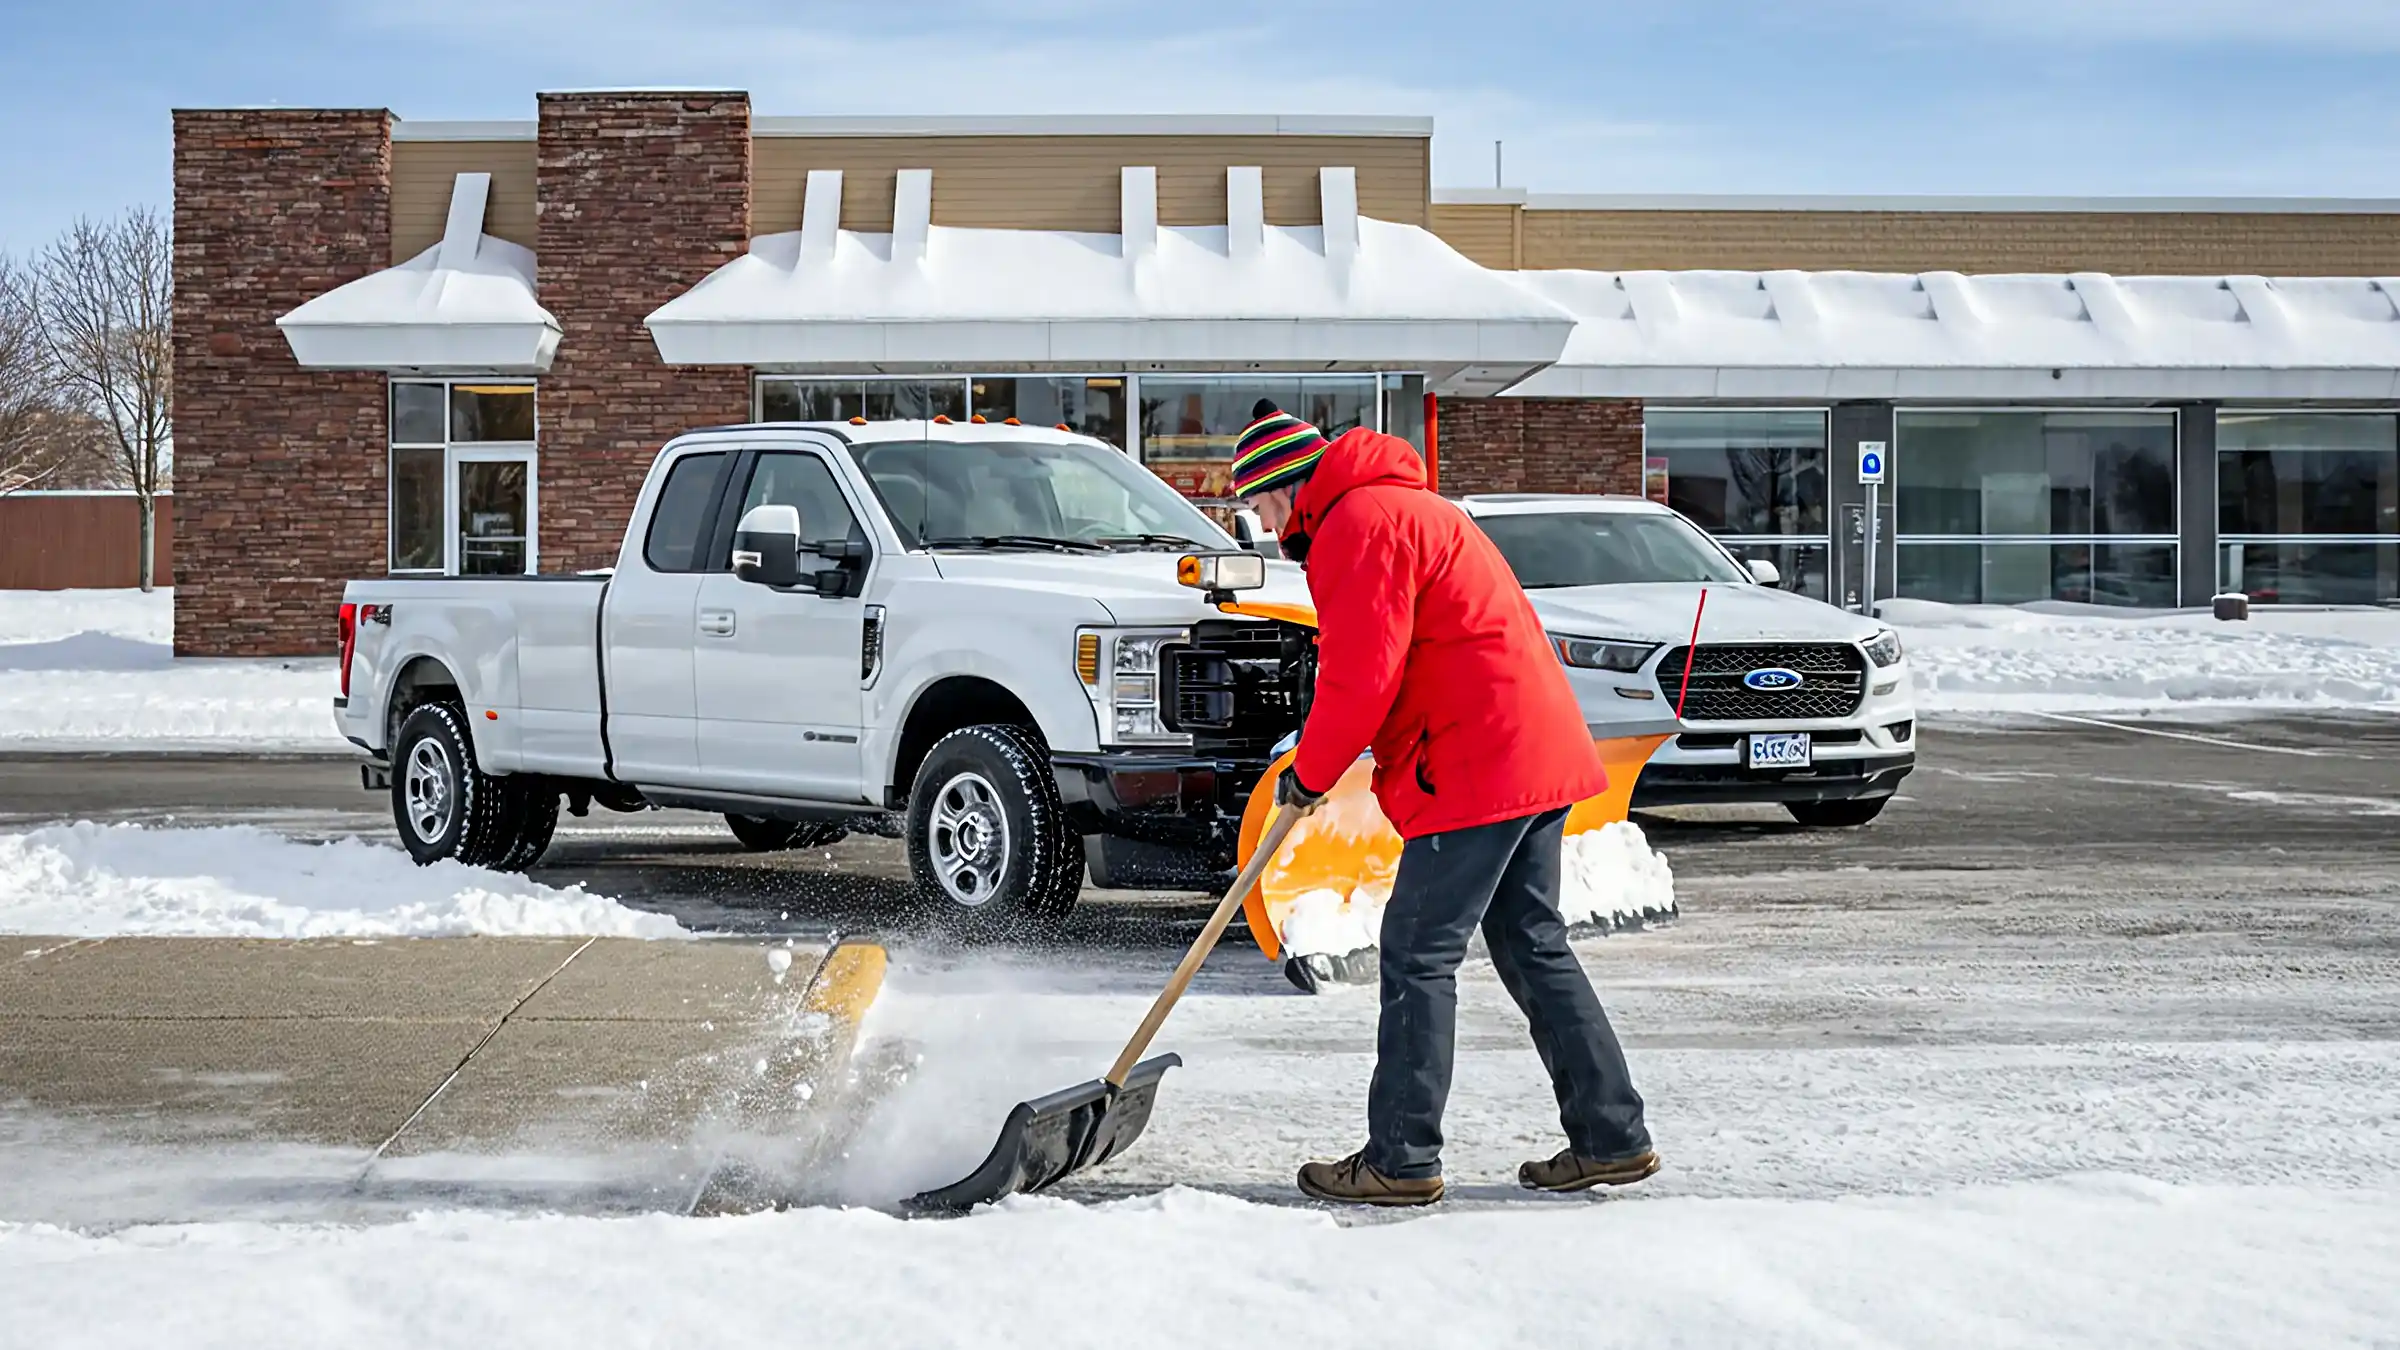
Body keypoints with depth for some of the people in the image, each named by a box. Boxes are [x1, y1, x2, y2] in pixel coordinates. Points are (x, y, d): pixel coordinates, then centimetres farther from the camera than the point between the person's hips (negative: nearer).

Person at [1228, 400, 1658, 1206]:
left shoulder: (1359, 523, -11)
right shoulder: (1401, 508, 23)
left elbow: (1361, 675, -17)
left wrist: (1310, 773, -3)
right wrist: (1325, 761, 18)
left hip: (1479, 768, -11)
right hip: (1533, 751, 11)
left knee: (1418, 956, -5)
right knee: (1532, 947, 14)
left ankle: (1401, 1161, -2)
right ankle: (1612, 1140, 17)